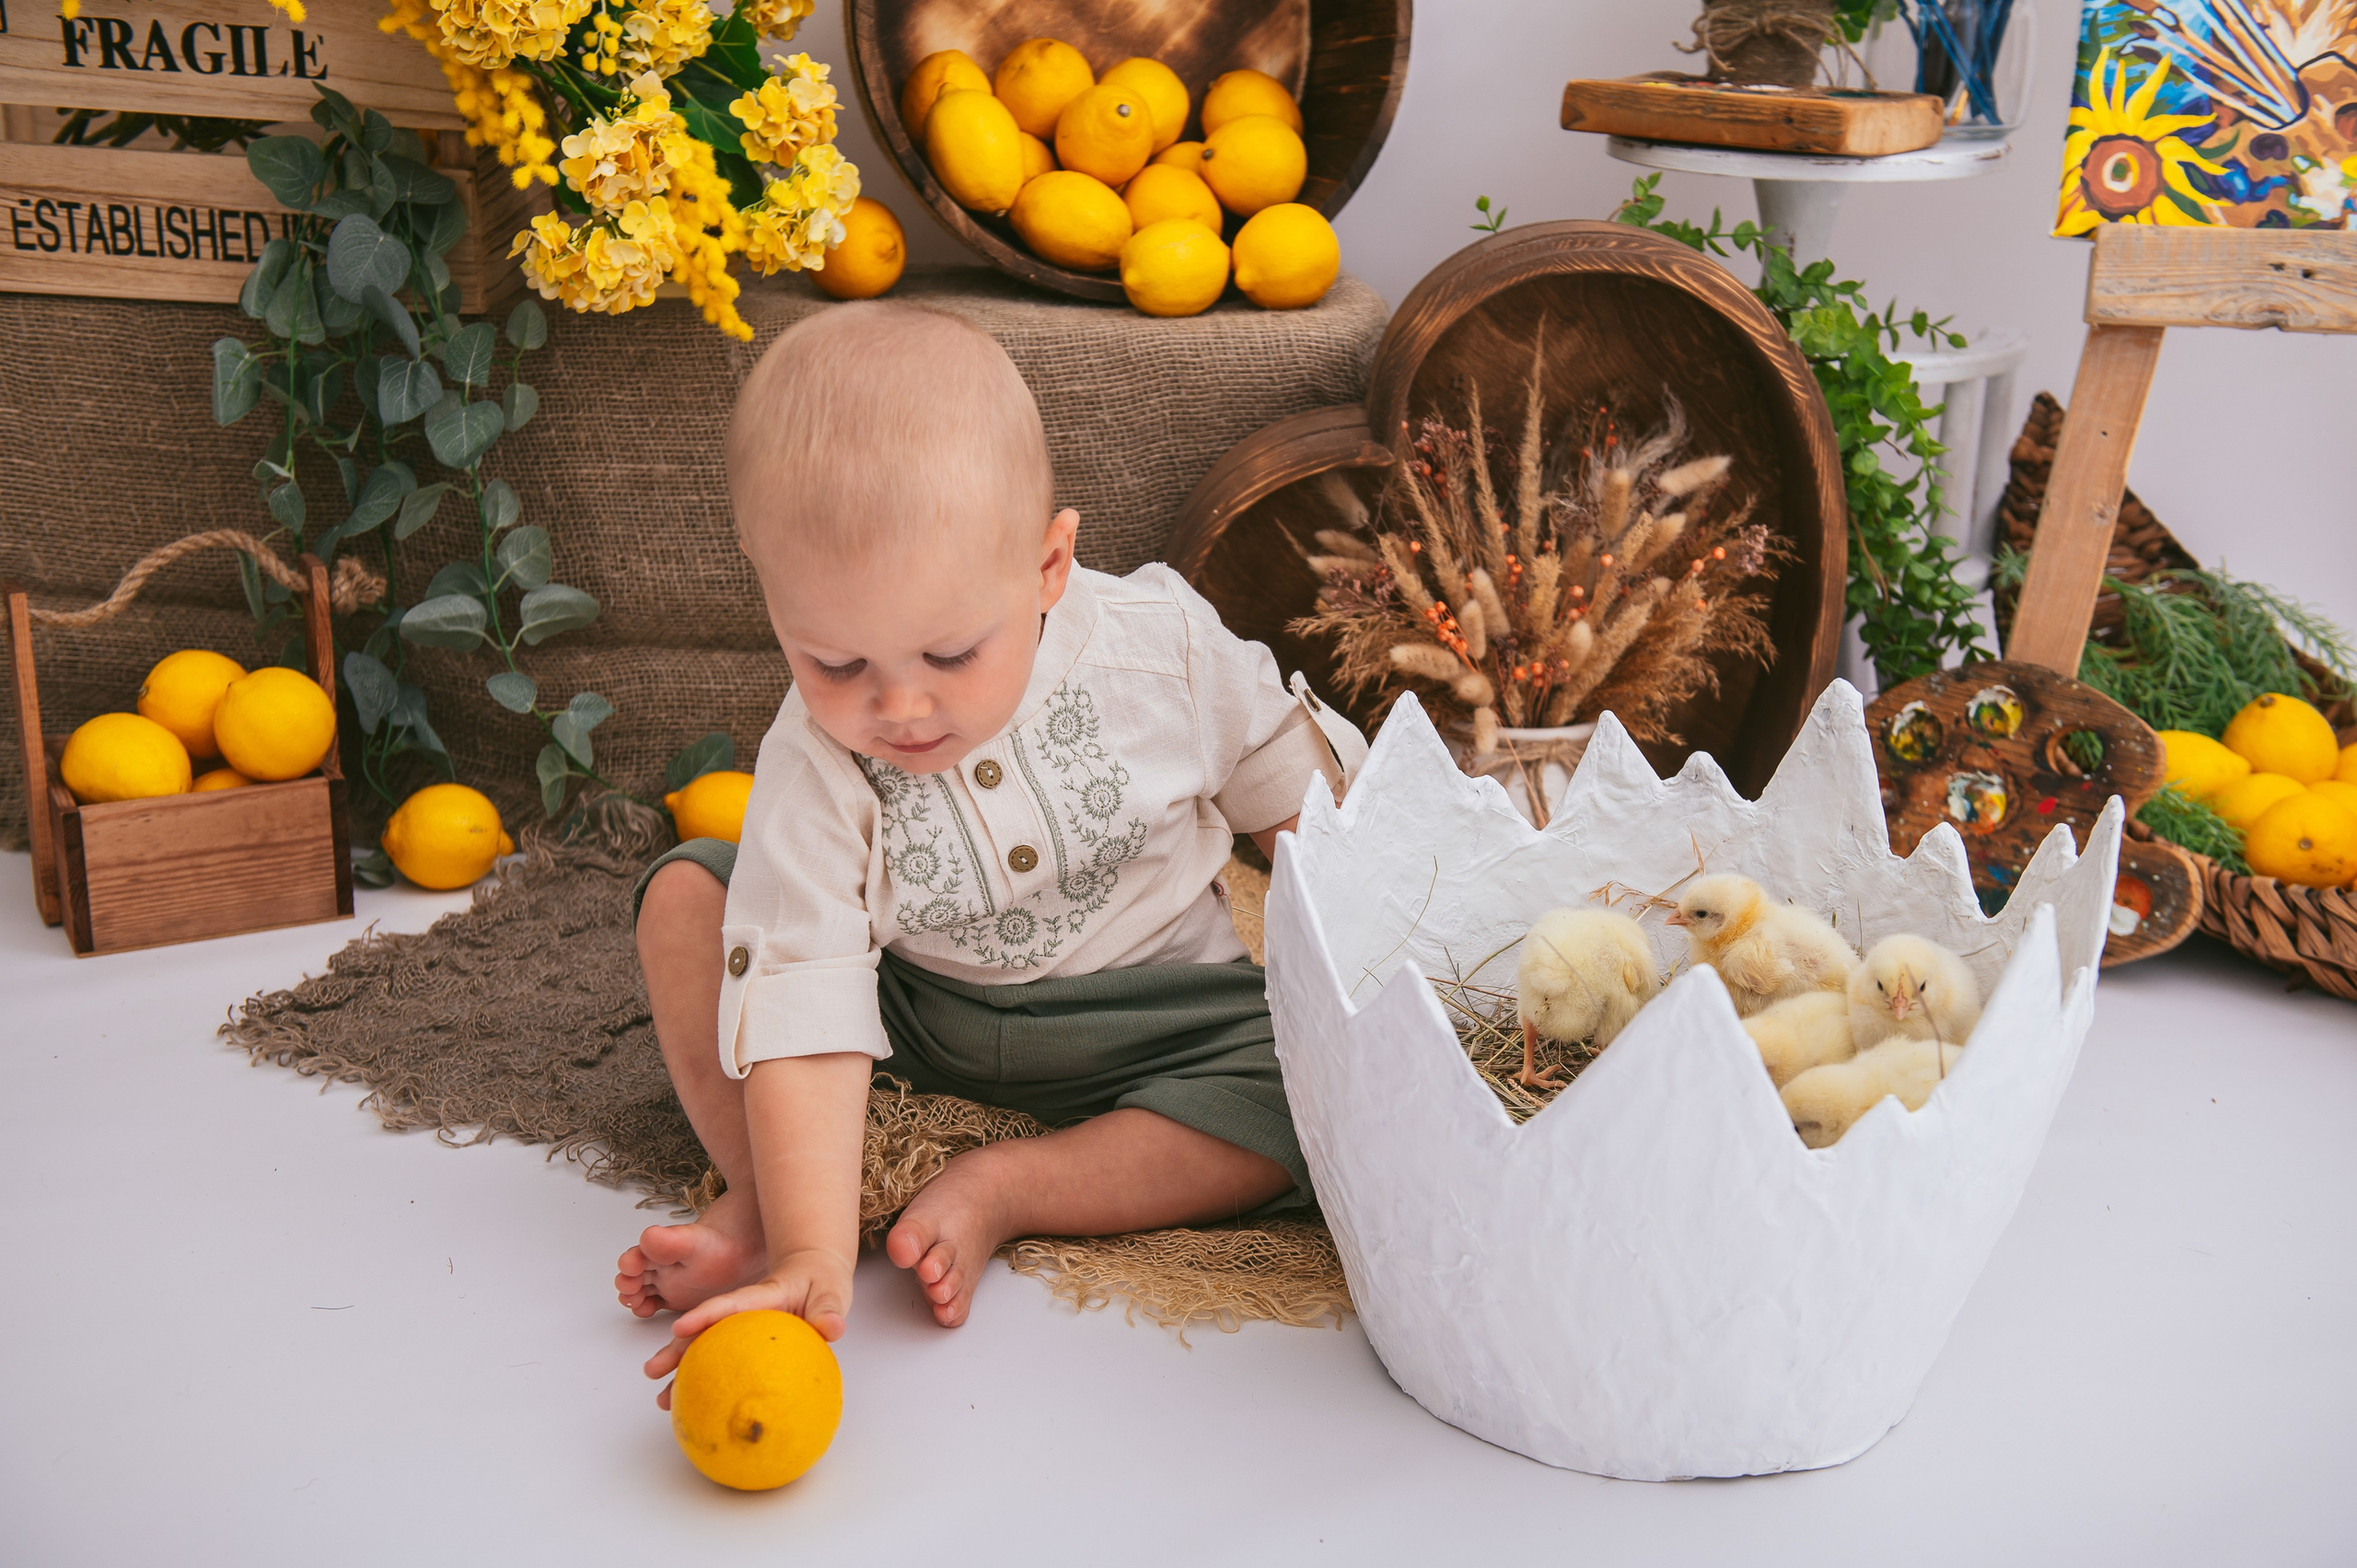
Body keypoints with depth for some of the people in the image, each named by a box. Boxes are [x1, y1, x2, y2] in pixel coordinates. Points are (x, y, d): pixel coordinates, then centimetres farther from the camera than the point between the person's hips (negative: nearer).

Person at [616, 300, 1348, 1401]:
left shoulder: (1164, 650, -23)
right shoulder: (813, 771, -25)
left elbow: (1292, 796, -4)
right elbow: (805, 1016, -33)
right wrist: (814, 1259, -42)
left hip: (1142, 1016, 0)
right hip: (911, 1015, 0)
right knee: (688, 895, -14)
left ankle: (996, 1192, -23)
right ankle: (764, 1198, -14)